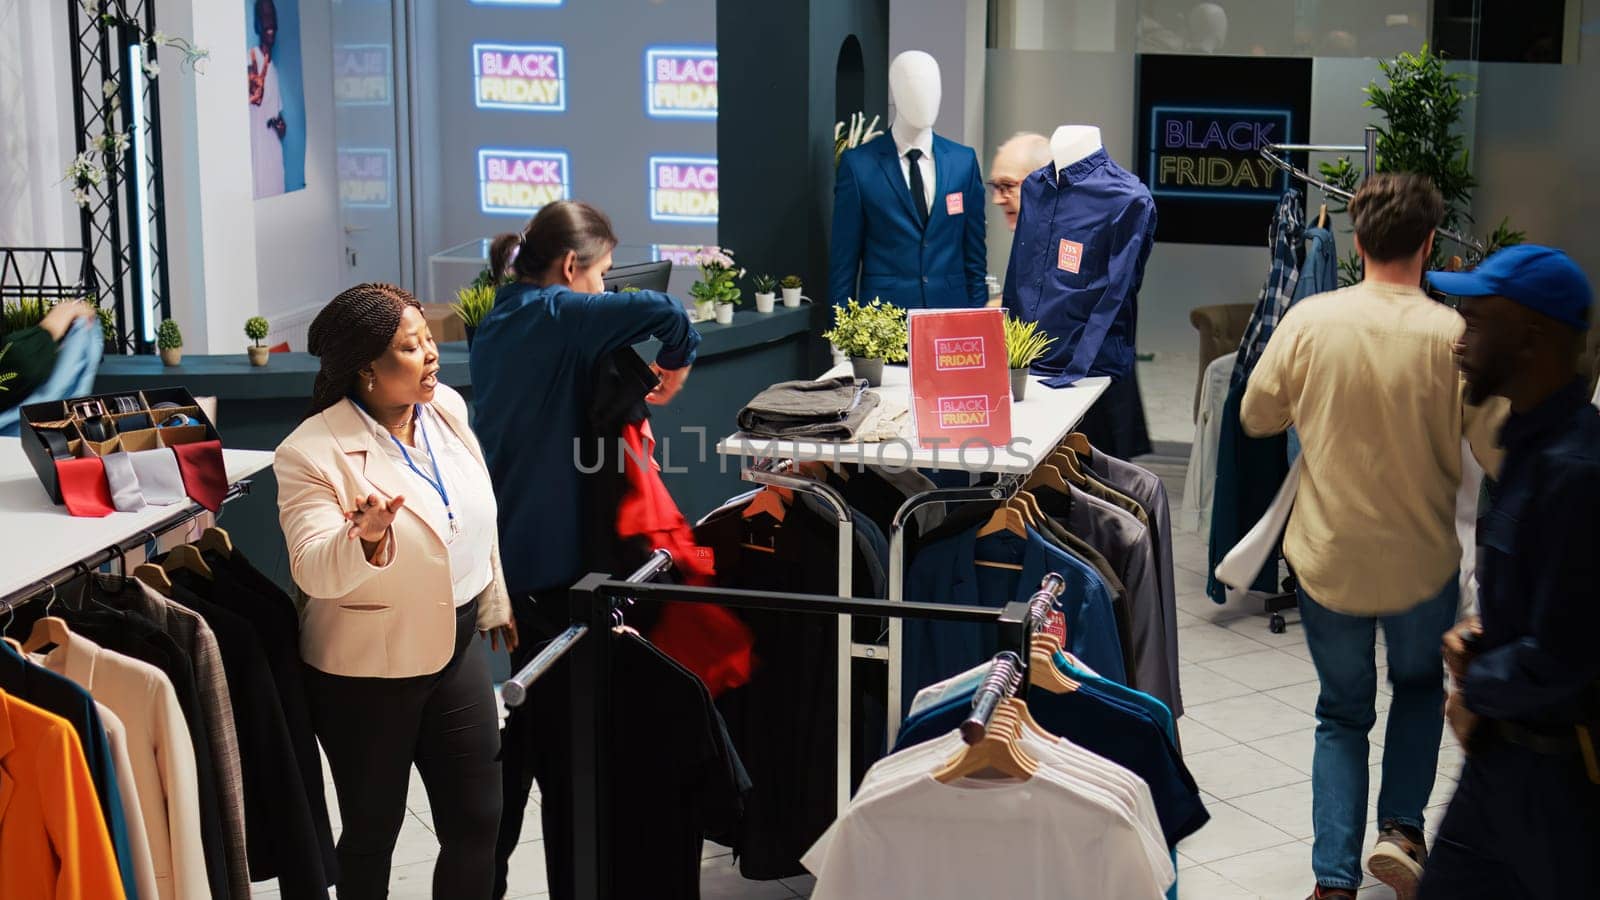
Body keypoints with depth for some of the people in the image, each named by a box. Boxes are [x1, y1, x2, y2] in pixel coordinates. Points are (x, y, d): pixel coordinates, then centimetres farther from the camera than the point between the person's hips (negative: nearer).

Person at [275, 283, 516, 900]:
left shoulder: (446, 408, -2)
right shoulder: (312, 453, -20)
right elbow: (314, 571, -27)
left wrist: (495, 601, 21)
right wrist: (366, 541, -47)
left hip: (456, 646, 5)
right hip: (368, 669, -5)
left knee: (477, 821, 10)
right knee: (373, 831, 11)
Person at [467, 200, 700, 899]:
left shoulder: (498, 324, 12)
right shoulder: (560, 317, -14)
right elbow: (660, 310, -28)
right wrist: (677, 361, -9)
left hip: (503, 548, 8)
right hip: (554, 557, -8)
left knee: (530, 718, 19)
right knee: (564, 734, 3)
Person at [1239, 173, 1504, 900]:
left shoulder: (1308, 321, -12)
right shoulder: (1454, 336, -17)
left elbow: (1256, 416, 1)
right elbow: (1498, 454, -13)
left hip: (1327, 559, 1)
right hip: (1422, 562, -1)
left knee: (1342, 713, 18)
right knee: (1420, 686, 28)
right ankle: (1400, 828, 13)